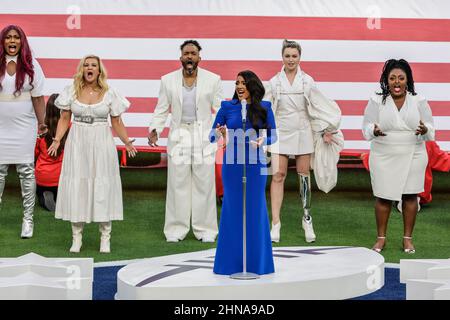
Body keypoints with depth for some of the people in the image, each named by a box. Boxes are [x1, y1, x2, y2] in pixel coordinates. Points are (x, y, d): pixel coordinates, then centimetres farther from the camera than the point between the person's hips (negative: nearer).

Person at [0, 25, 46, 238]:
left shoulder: (31, 65, 1)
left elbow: (38, 97, 2)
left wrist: (41, 123, -1)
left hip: (24, 127, -1)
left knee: (26, 171, 2)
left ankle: (28, 218, 7)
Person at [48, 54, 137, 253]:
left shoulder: (109, 94, 1)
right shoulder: (72, 91, 3)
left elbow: (117, 123, 5)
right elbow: (64, 119, 6)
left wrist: (127, 142, -6)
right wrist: (57, 140, -6)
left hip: (102, 144, -1)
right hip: (77, 143, 1)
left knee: (103, 186, 0)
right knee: (76, 186, 2)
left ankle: (105, 238, 8)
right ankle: (77, 237, 11)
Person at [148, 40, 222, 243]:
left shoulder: (212, 80, 3)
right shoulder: (168, 80, 5)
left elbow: (219, 109, 3)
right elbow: (161, 110, 8)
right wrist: (154, 130, -7)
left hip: (204, 136, -1)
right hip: (179, 136, 1)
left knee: (204, 184, 2)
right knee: (177, 184, 2)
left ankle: (205, 229, 10)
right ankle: (176, 229, 10)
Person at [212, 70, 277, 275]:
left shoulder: (264, 108, 3)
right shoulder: (227, 107, 3)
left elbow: (273, 136, 7)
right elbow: (213, 136, 6)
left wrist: (263, 140, -14)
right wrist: (221, 134, -16)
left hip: (256, 165, 0)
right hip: (232, 165, 0)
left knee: (255, 210, 4)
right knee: (232, 210, 3)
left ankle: (257, 263, 13)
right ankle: (231, 263, 10)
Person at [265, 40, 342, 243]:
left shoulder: (307, 81, 3)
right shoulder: (274, 82, 2)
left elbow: (320, 107, 6)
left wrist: (325, 131, 4)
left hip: (303, 133, 0)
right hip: (281, 133, 0)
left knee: (303, 175, 6)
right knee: (278, 175, -7)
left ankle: (307, 219, 16)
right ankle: (275, 223, -7)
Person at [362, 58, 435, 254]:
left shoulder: (419, 102, 3)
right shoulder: (376, 101, 0)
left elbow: (431, 129, 0)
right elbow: (366, 127, -4)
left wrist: (425, 130, -24)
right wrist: (374, 131, -27)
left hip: (412, 157, 1)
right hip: (383, 157, -1)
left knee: (410, 196, 5)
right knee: (383, 197, 2)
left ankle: (408, 238, 15)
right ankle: (381, 238, 14)